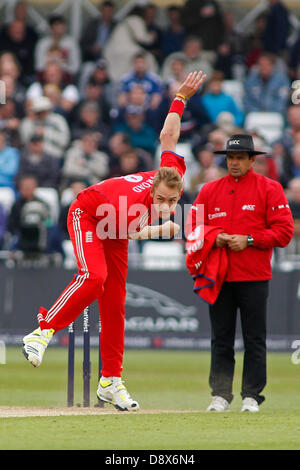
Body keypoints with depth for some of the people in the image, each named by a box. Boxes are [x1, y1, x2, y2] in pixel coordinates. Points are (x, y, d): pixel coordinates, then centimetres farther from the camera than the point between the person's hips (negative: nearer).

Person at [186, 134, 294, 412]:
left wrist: (249, 240, -12)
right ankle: (220, 395, 7)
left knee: (254, 339, -1)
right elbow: (192, 225, 12)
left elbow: (284, 231, -4)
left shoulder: (269, 189, 2)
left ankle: (251, 396, 4)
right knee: (221, 339, 3)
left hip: (254, 277, -3)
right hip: (219, 277, 3)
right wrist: (213, 238, -7)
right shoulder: (210, 190, 13)